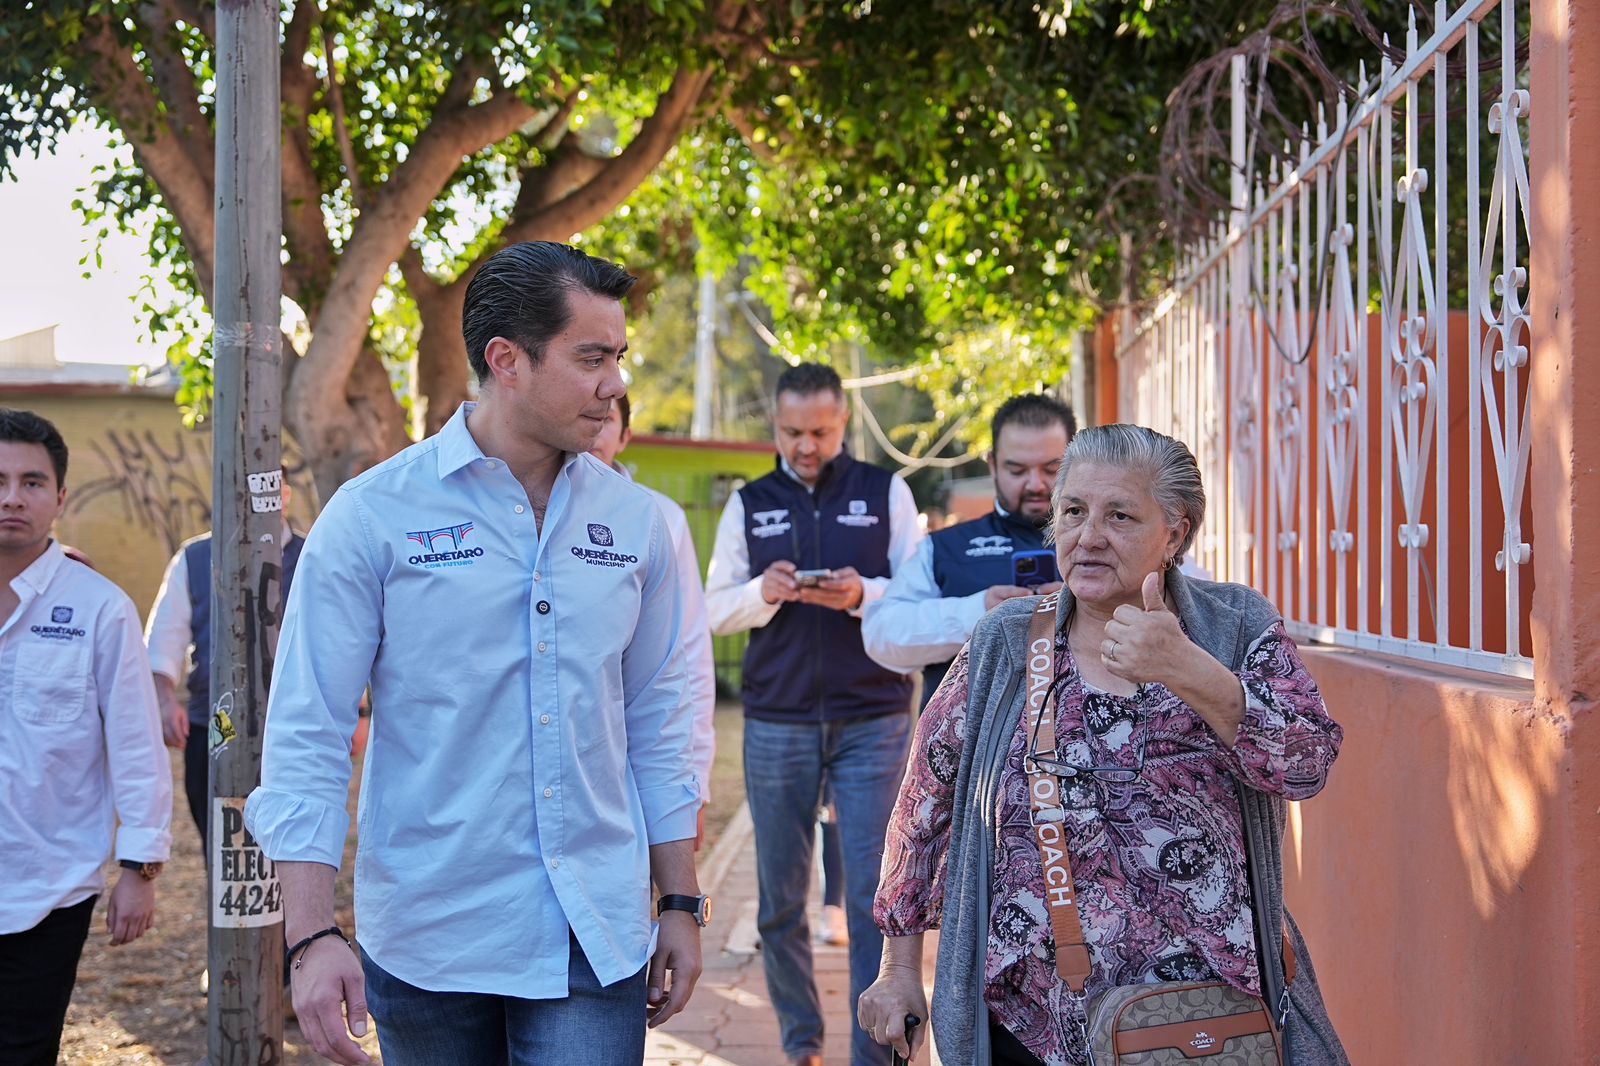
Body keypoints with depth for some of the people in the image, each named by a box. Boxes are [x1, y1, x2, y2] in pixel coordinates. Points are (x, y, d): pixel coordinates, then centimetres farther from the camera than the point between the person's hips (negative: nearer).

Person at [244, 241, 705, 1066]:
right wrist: (311, 936, -14)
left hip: (597, 939, 2)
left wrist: (680, 903, 10)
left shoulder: (634, 522, 5)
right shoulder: (372, 518, -6)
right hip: (429, 938, -2)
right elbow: (306, 739, -7)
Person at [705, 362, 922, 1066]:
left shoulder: (887, 493, 5)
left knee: (873, 895, -6)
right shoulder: (749, 505, 10)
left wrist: (863, 596, -19)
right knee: (781, 897, 7)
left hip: (872, 723, -2)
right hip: (777, 724, 2)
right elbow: (714, 611, 7)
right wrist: (762, 592, -14)